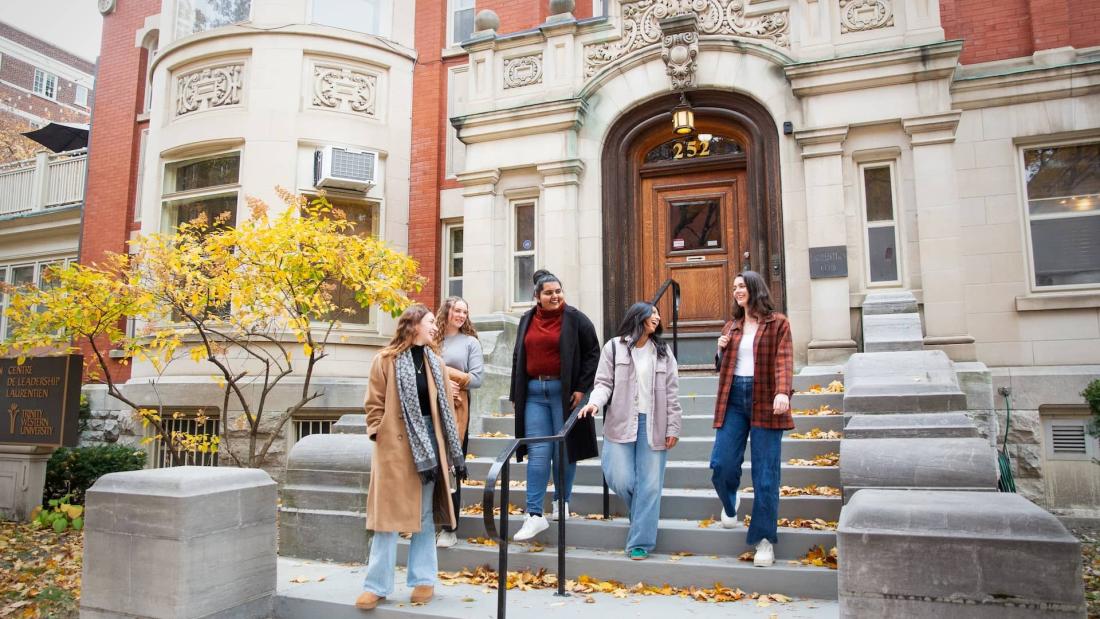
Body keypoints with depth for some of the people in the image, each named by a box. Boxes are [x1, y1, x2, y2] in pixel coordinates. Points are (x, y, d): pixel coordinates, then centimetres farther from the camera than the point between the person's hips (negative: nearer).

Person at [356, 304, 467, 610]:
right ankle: (377, 585, 11)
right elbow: (374, 405, -1)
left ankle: (423, 579, 21)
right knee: (388, 515, 1)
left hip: (428, 442, 4)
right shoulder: (385, 360, -4)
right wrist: (379, 436, -10)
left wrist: (456, 452, 8)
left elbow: (445, 408, 10)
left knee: (425, 514, 10)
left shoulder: (435, 362, 9)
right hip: (394, 446, -4)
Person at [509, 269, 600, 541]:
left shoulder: (574, 319, -2)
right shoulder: (527, 320, 12)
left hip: (564, 392, -3)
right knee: (538, 453, -2)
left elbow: (592, 353, -2)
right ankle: (535, 515, -1)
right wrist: (517, 394, 13)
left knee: (564, 449, 7)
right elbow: (518, 357, 18)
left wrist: (582, 388, -9)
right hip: (534, 393, 3)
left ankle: (562, 503, 25)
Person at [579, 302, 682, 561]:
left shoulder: (663, 352, 11)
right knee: (621, 480, -6)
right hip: (621, 423, -1)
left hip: (652, 426, 2)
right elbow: (604, 382, 1)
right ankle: (641, 516, 26)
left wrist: (673, 427, 3)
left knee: (649, 485, -1)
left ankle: (640, 543, 8)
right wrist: (595, 402, -19)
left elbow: (672, 393, 9)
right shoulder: (614, 347, 4)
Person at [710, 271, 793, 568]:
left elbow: (784, 361, -10)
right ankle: (730, 504, 32)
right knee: (721, 464, -2)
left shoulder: (777, 323, 2)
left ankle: (764, 539, 10)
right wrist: (721, 351, 1)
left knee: (765, 474, -1)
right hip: (733, 398, 4)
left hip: (764, 401, -4)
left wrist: (783, 391, -27)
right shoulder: (731, 326, 16)